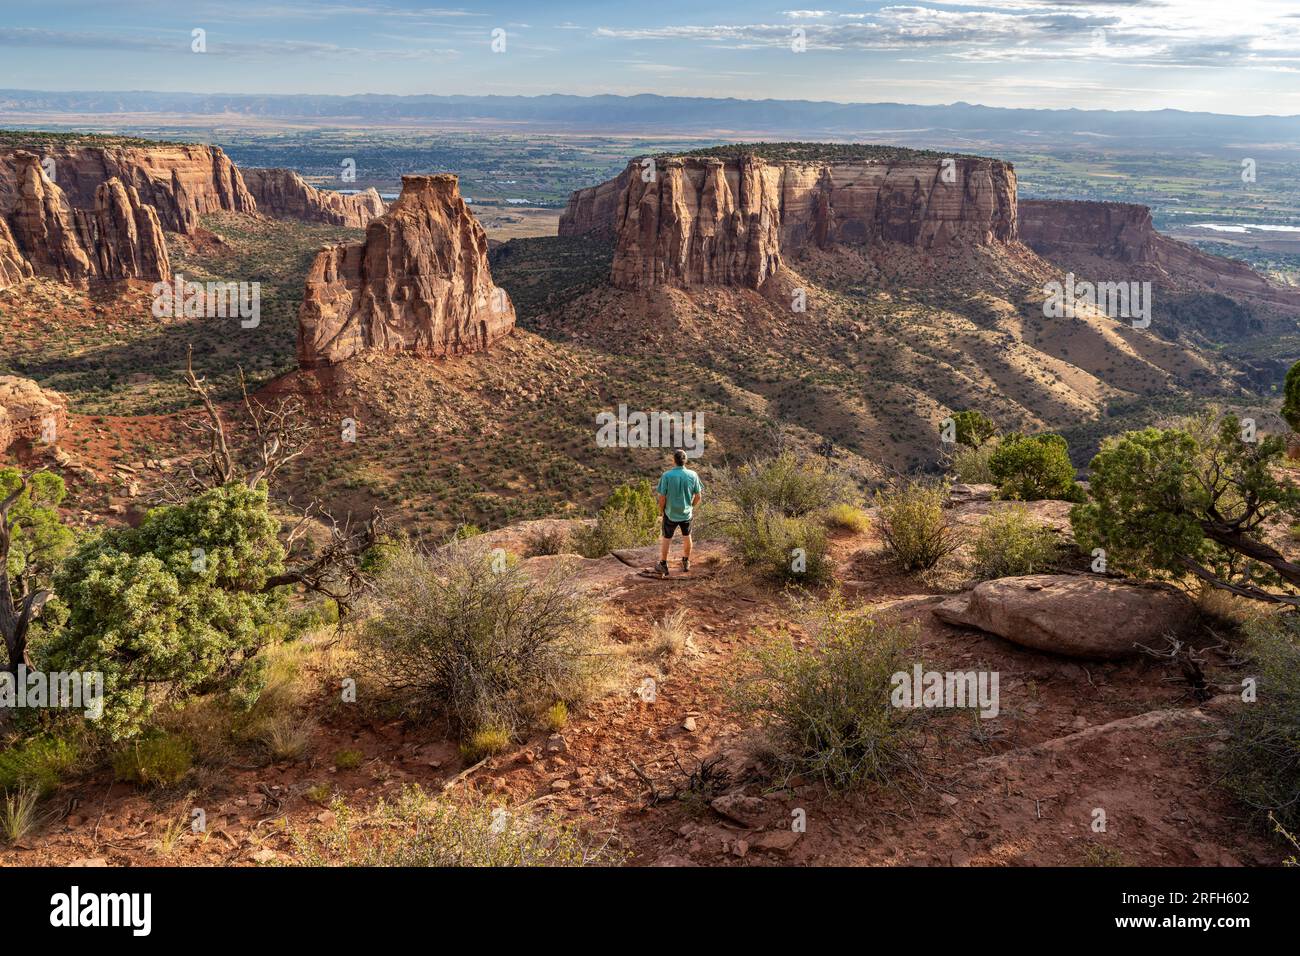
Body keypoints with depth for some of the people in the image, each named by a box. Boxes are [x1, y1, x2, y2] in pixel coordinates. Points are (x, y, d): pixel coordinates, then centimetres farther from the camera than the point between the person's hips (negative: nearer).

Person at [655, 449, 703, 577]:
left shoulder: (667, 475, -19)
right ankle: (686, 562, 33)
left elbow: (662, 497, -14)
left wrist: (661, 510, 3)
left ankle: (663, 565, 22)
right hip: (686, 513, 2)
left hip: (670, 513, -2)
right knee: (687, 537, 21)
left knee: (666, 538, 13)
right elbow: (698, 496, -4)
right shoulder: (693, 475, -12)